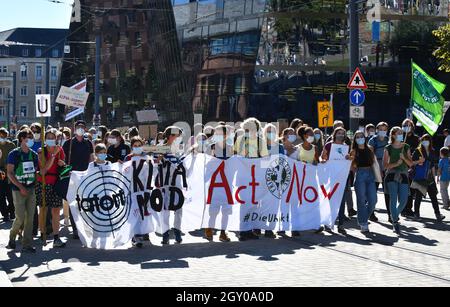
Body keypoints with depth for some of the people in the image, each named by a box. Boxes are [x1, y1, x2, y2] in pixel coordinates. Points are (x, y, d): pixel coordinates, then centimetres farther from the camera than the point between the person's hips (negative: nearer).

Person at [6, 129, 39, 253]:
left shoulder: (34, 154, 10)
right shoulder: (14, 154, -6)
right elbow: (10, 173, -10)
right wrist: (21, 187, -15)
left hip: (31, 189, 5)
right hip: (18, 190, -5)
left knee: (29, 218, 2)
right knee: (20, 218, -6)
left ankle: (27, 244, 8)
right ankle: (12, 237, 21)